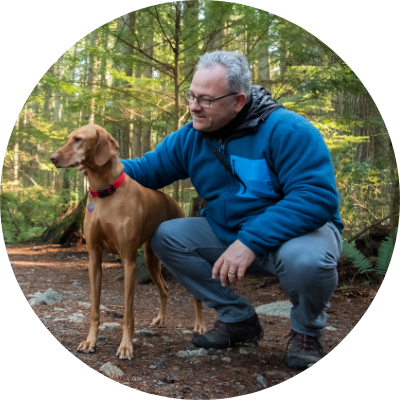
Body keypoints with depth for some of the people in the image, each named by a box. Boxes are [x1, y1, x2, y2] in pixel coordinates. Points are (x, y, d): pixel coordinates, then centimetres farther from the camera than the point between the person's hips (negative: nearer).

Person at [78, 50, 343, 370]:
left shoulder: (286, 130, -23)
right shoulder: (191, 137, -1)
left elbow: (318, 196, -32)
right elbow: (150, 168, 10)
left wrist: (251, 241, -36)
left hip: (299, 230, -6)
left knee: (304, 259, -40)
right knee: (166, 236, -7)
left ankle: (307, 332, -3)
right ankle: (238, 319, 5)